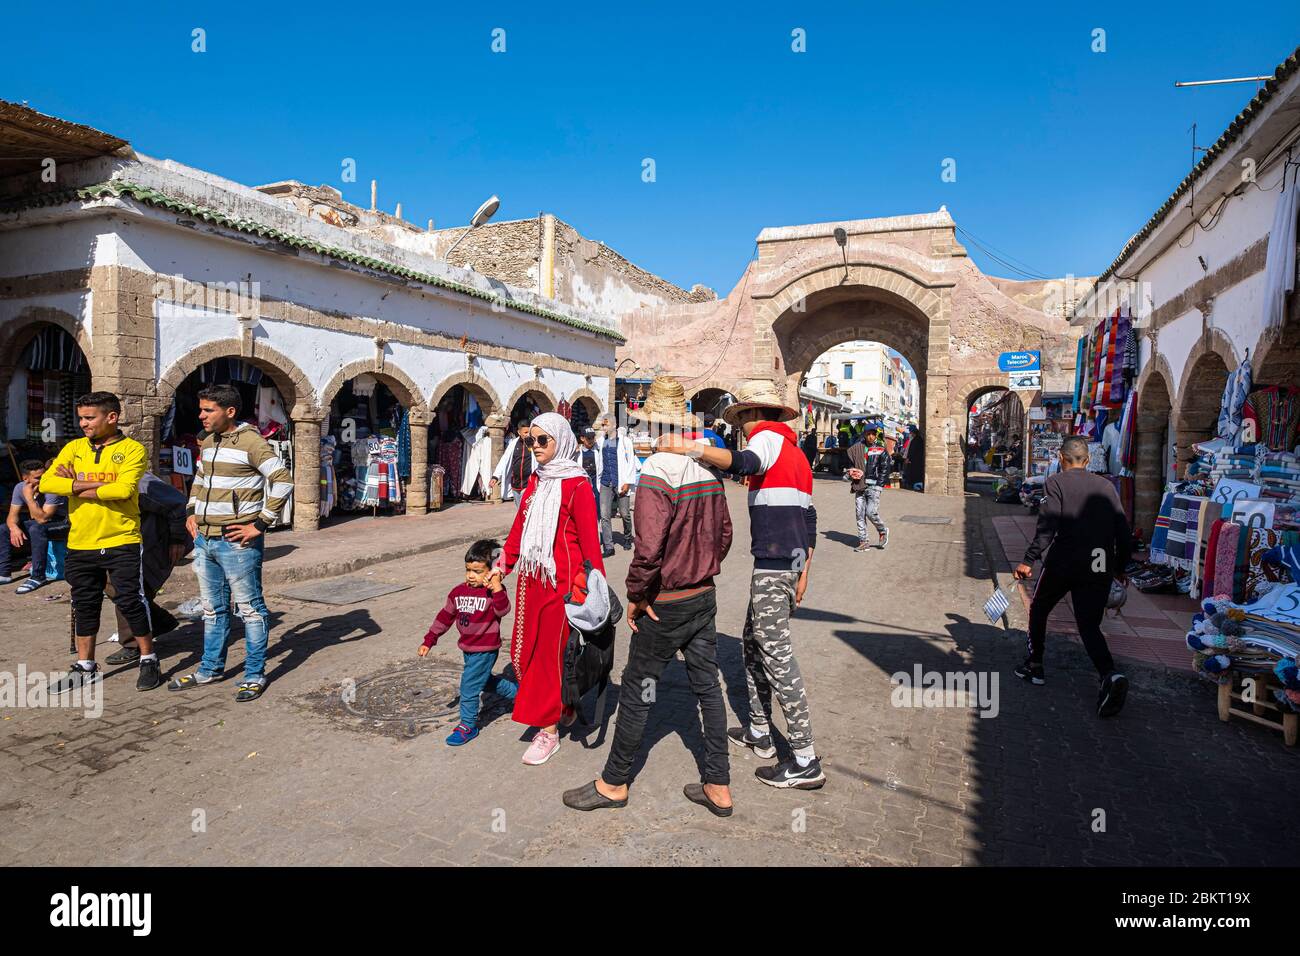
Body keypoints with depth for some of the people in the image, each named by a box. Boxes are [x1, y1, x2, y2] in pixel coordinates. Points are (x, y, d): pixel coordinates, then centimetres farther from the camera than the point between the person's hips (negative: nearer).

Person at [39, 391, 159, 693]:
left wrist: (75, 485, -11)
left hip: (121, 541, -5)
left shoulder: (132, 450, -7)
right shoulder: (74, 448, 6)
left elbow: (124, 489, -22)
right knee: (84, 605, 15)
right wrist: (94, 485, -17)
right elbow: (47, 483, -7)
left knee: (130, 600, 0)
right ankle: (85, 666, 28)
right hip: (81, 544, 5)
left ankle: (148, 660, 15)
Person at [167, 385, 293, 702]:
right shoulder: (208, 443, 13)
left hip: (237, 542, -8)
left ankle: (255, 675, 12)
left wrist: (260, 525, -19)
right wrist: (191, 512, 15)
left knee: (250, 608, 2)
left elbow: (283, 481, -20)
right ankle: (211, 669, 33)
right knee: (213, 608, 19)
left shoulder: (251, 443, -13)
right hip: (205, 540, 9)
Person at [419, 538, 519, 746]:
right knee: (486, 681, 23)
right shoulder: (458, 592, 1)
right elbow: (444, 617, 10)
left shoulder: (494, 592, -17)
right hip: (468, 649, 8)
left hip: (485, 650, -7)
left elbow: (502, 610, -36)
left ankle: (468, 725, 16)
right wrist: (429, 640, 12)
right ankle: (517, 691, 45)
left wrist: (497, 588, -49)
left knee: (469, 686, -4)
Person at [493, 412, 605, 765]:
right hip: (532, 576, 7)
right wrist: (502, 565, 18)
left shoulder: (576, 484, -11)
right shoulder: (535, 481, 11)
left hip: (562, 579, -7)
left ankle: (548, 730, 16)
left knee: (552, 650, 2)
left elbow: (589, 538, -12)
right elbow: (519, 527, 17)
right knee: (525, 649, 12)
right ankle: (563, 708, 34)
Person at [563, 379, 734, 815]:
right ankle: (718, 786, 25)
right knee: (707, 685, 14)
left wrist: (635, 596, -14)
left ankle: (614, 782, 25)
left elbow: (648, 548, -28)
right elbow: (724, 532, 12)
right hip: (705, 597, 7)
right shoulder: (709, 468, 3)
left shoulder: (656, 474, -20)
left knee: (635, 690, 8)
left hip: (666, 602, -7)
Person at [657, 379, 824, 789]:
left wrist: (689, 448, -35)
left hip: (773, 562, -10)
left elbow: (744, 462, -32)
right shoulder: (795, 451, 22)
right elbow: (809, 516, 21)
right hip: (793, 559, 10)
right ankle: (758, 731, 29)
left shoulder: (768, 436, -6)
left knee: (776, 653, -7)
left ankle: (806, 762, -2)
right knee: (753, 642, 19)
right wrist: (803, 569, 24)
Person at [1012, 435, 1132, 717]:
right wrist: (1120, 568, 22)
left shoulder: (1055, 483, -2)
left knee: (1038, 610, 20)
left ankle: (1034, 665, 26)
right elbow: (1123, 532, 11)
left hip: (1062, 563, -4)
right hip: (1099, 568, 4)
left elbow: (1047, 527, -14)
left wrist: (1028, 561, -13)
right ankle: (1110, 675, -17)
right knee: (1090, 626, 7)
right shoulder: (1107, 486, 12)